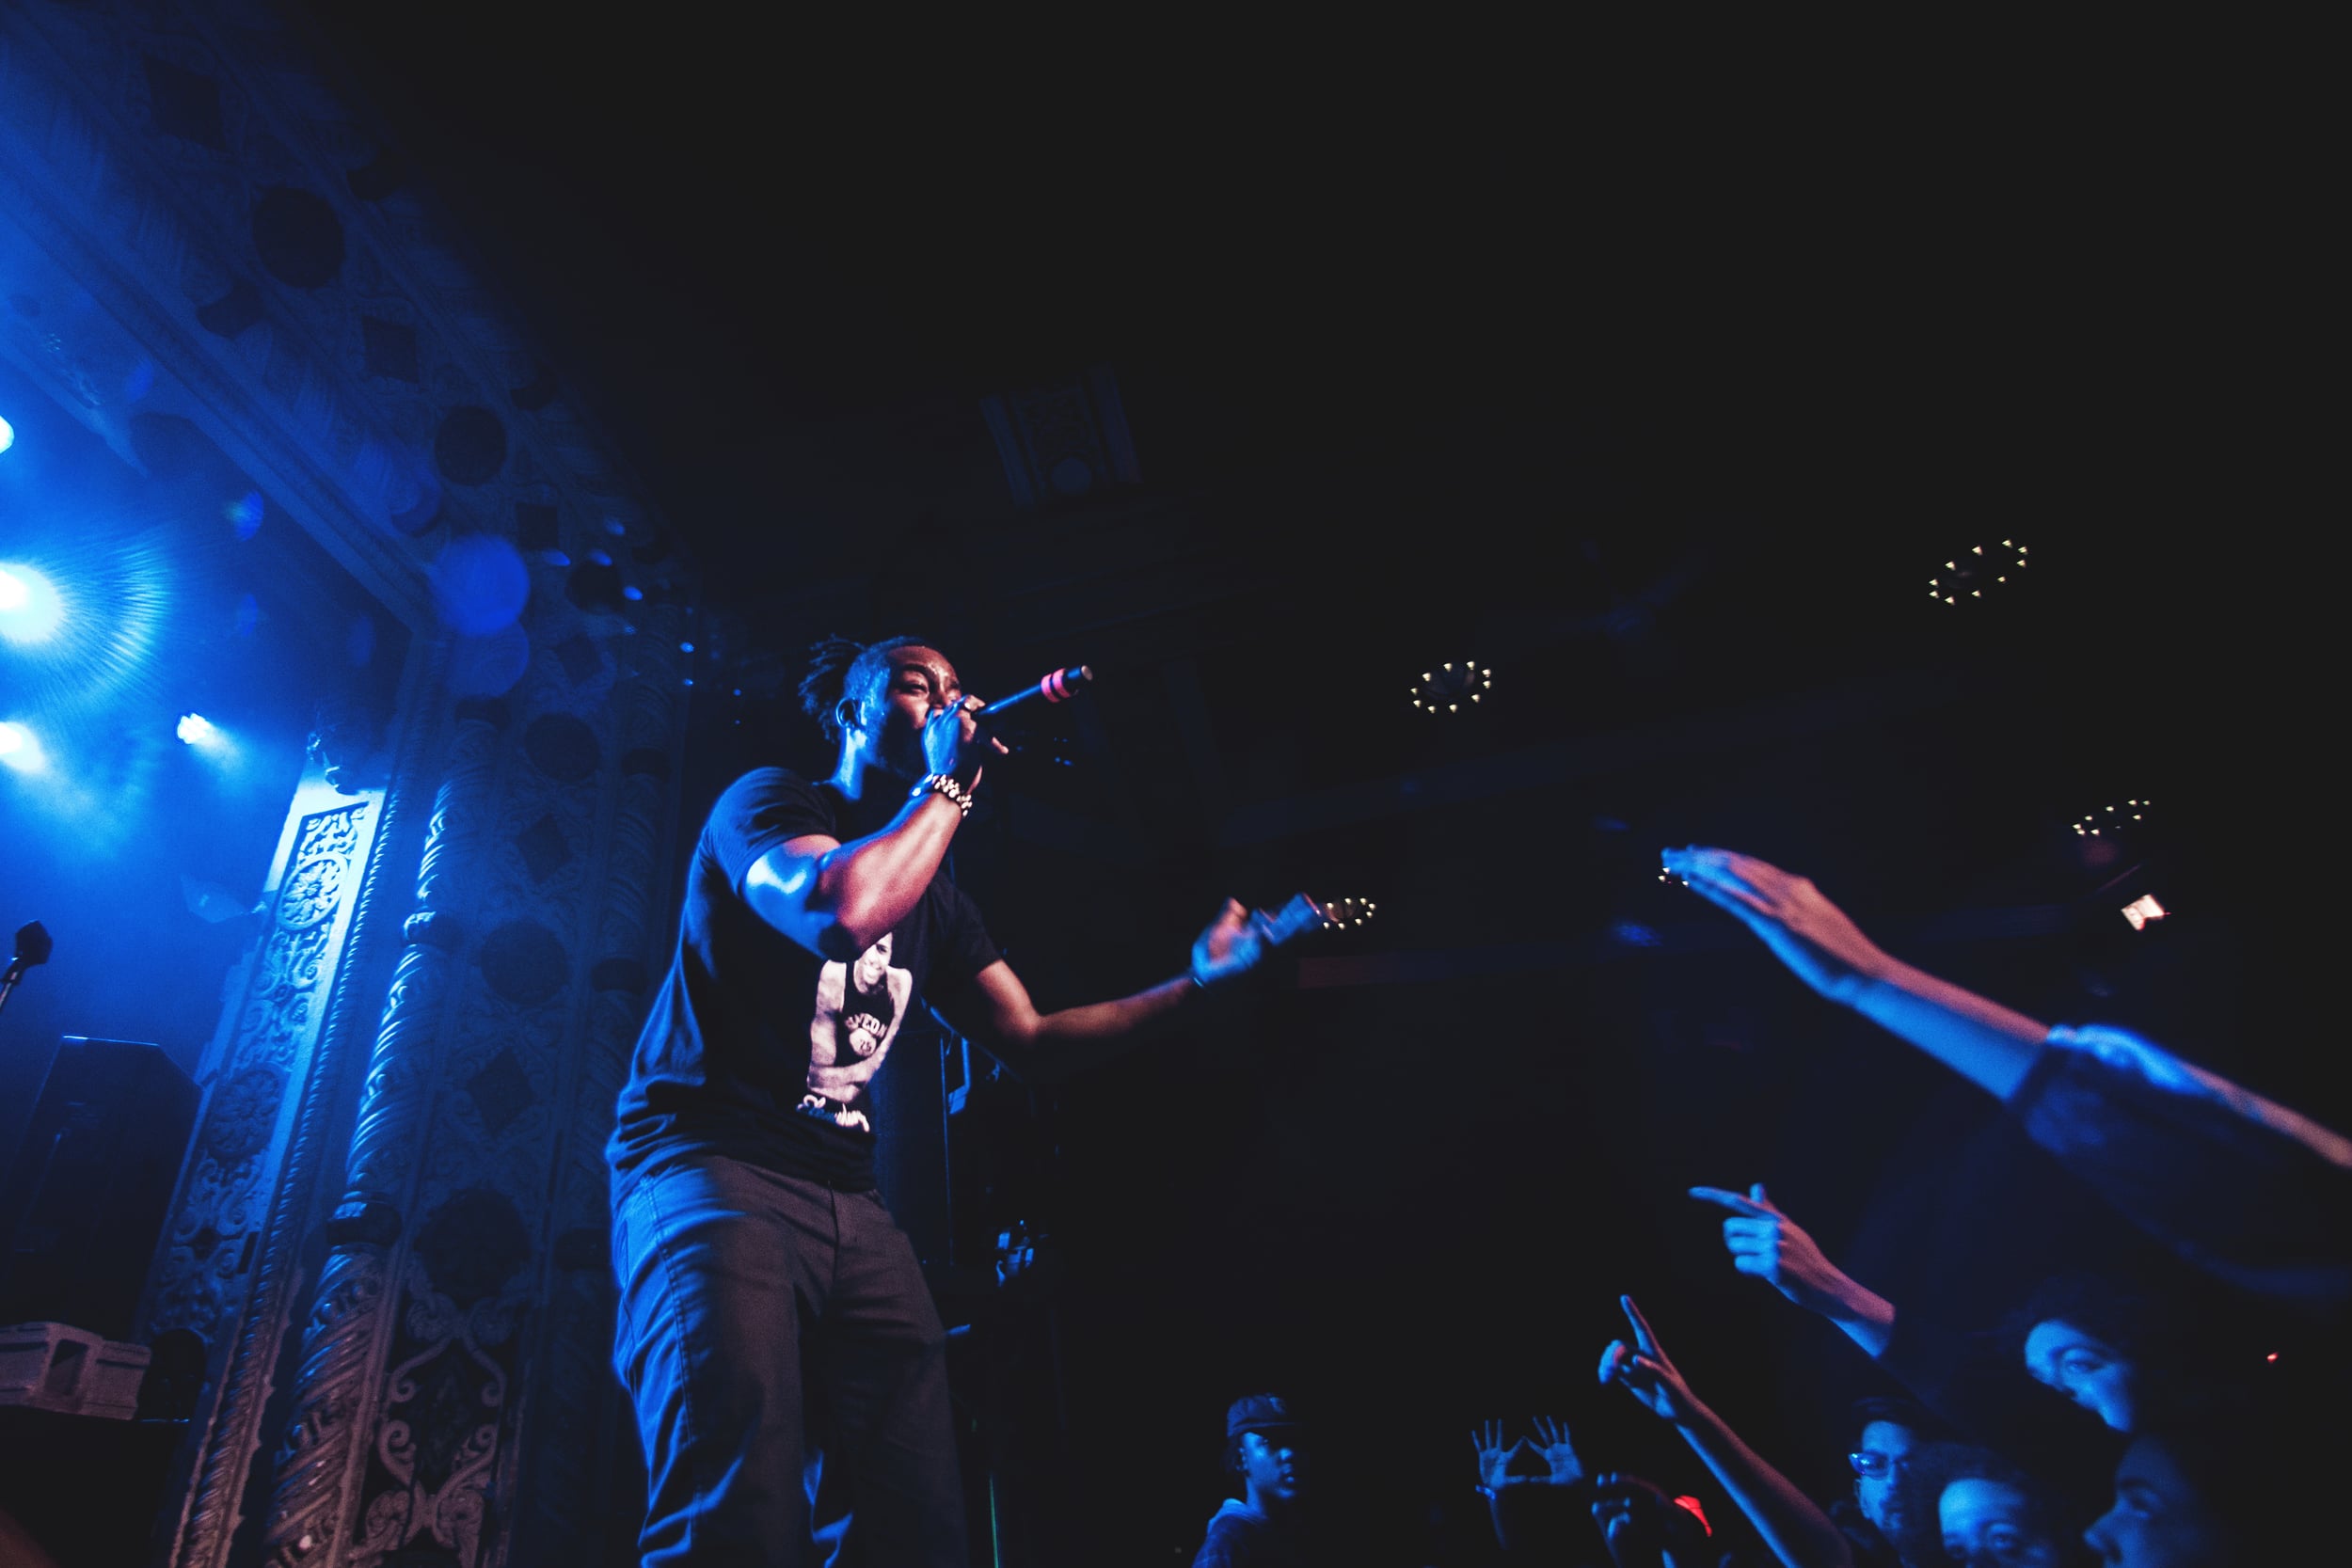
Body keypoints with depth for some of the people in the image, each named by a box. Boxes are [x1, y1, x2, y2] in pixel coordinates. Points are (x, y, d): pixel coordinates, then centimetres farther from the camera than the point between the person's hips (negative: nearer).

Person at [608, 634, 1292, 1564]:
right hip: (710, 1165, -6)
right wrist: (952, 781, -9)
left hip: (849, 1203, 7)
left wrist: (1195, 980, 9)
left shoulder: (932, 895, 20)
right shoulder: (766, 799, 0)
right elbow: (842, 911, -24)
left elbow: (1035, 1042, 17)